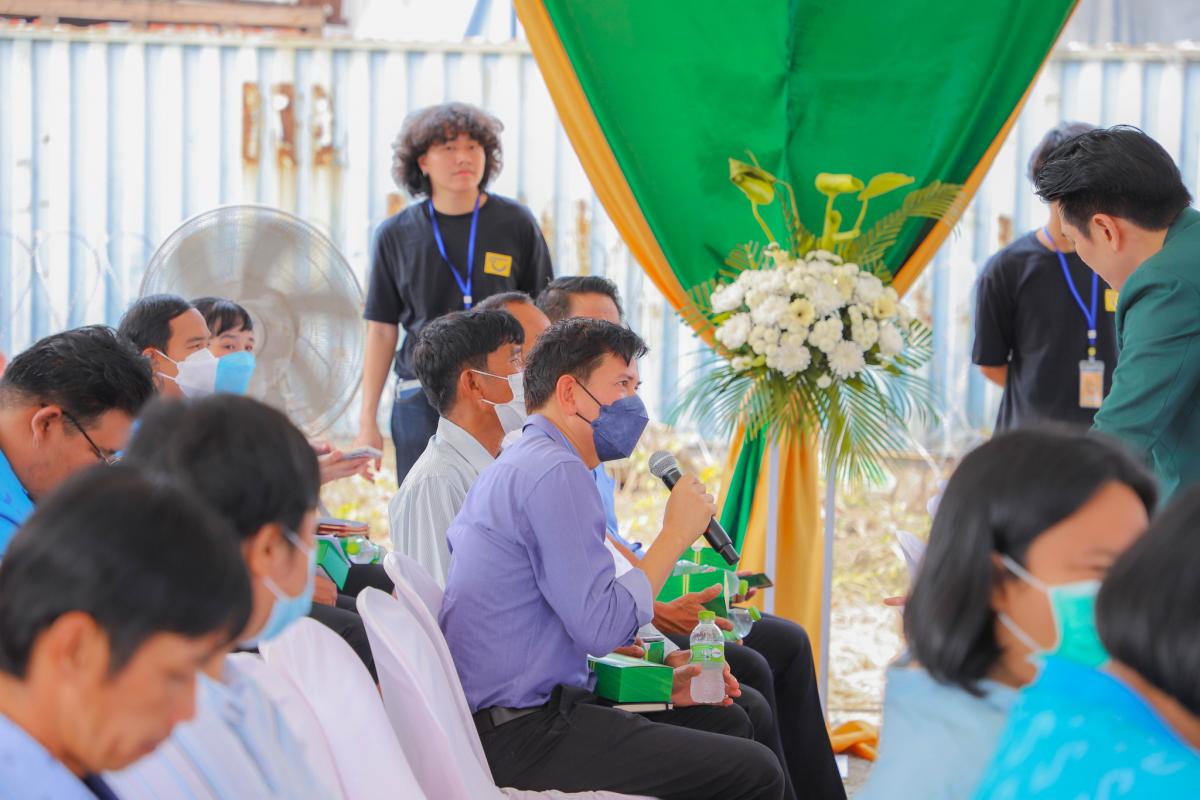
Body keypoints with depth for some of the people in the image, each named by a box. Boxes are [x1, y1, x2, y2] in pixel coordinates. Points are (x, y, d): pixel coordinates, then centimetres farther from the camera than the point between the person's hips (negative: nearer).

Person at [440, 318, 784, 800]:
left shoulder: (520, 465, 20)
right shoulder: (556, 472, -14)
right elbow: (600, 628, -21)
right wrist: (675, 535, -11)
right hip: (520, 736, -11)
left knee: (727, 723, 18)